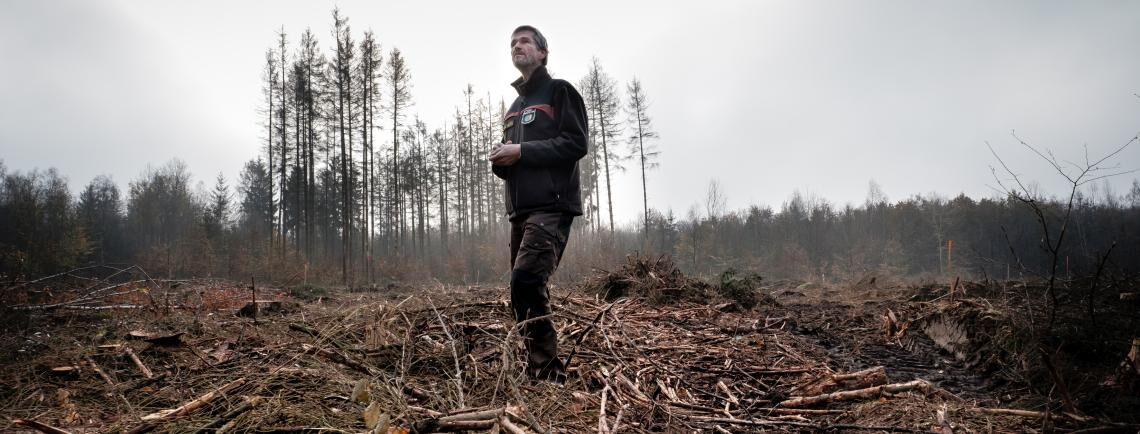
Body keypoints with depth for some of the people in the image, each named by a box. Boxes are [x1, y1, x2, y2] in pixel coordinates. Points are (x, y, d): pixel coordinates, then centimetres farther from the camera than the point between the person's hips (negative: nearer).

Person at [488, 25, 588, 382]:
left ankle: (547, 371, -17)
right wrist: (500, 159, 4)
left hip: (552, 206, -8)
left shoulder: (559, 91, 4)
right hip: (520, 210, 8)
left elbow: (576, 143, -9)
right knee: (530, 290, 5)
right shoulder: (513, 107, 26)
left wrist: (522, 151, -13)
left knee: (525, 280, -23)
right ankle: (543, 369, 11)